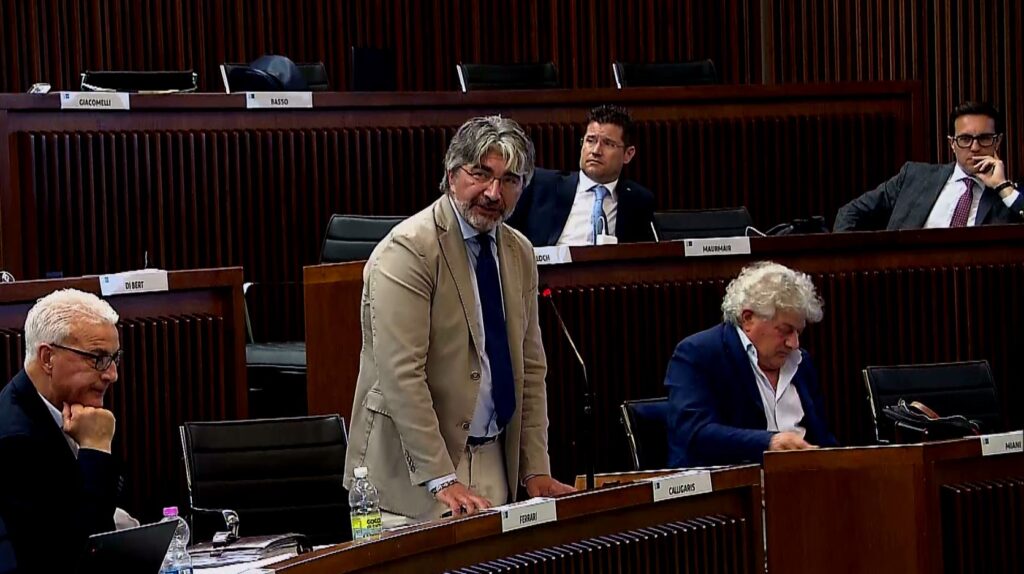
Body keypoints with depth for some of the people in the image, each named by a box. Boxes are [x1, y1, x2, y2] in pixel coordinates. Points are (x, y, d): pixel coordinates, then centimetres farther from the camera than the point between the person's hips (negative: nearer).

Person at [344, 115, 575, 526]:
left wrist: (536, 470, 6)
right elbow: (401, 376, -19)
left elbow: (531, 367, 14)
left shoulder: (519, 253, 10)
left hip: (497, 460, 7)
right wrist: (442, 480, -22)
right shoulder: (407, 250, -14)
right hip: (414, 471, -6)